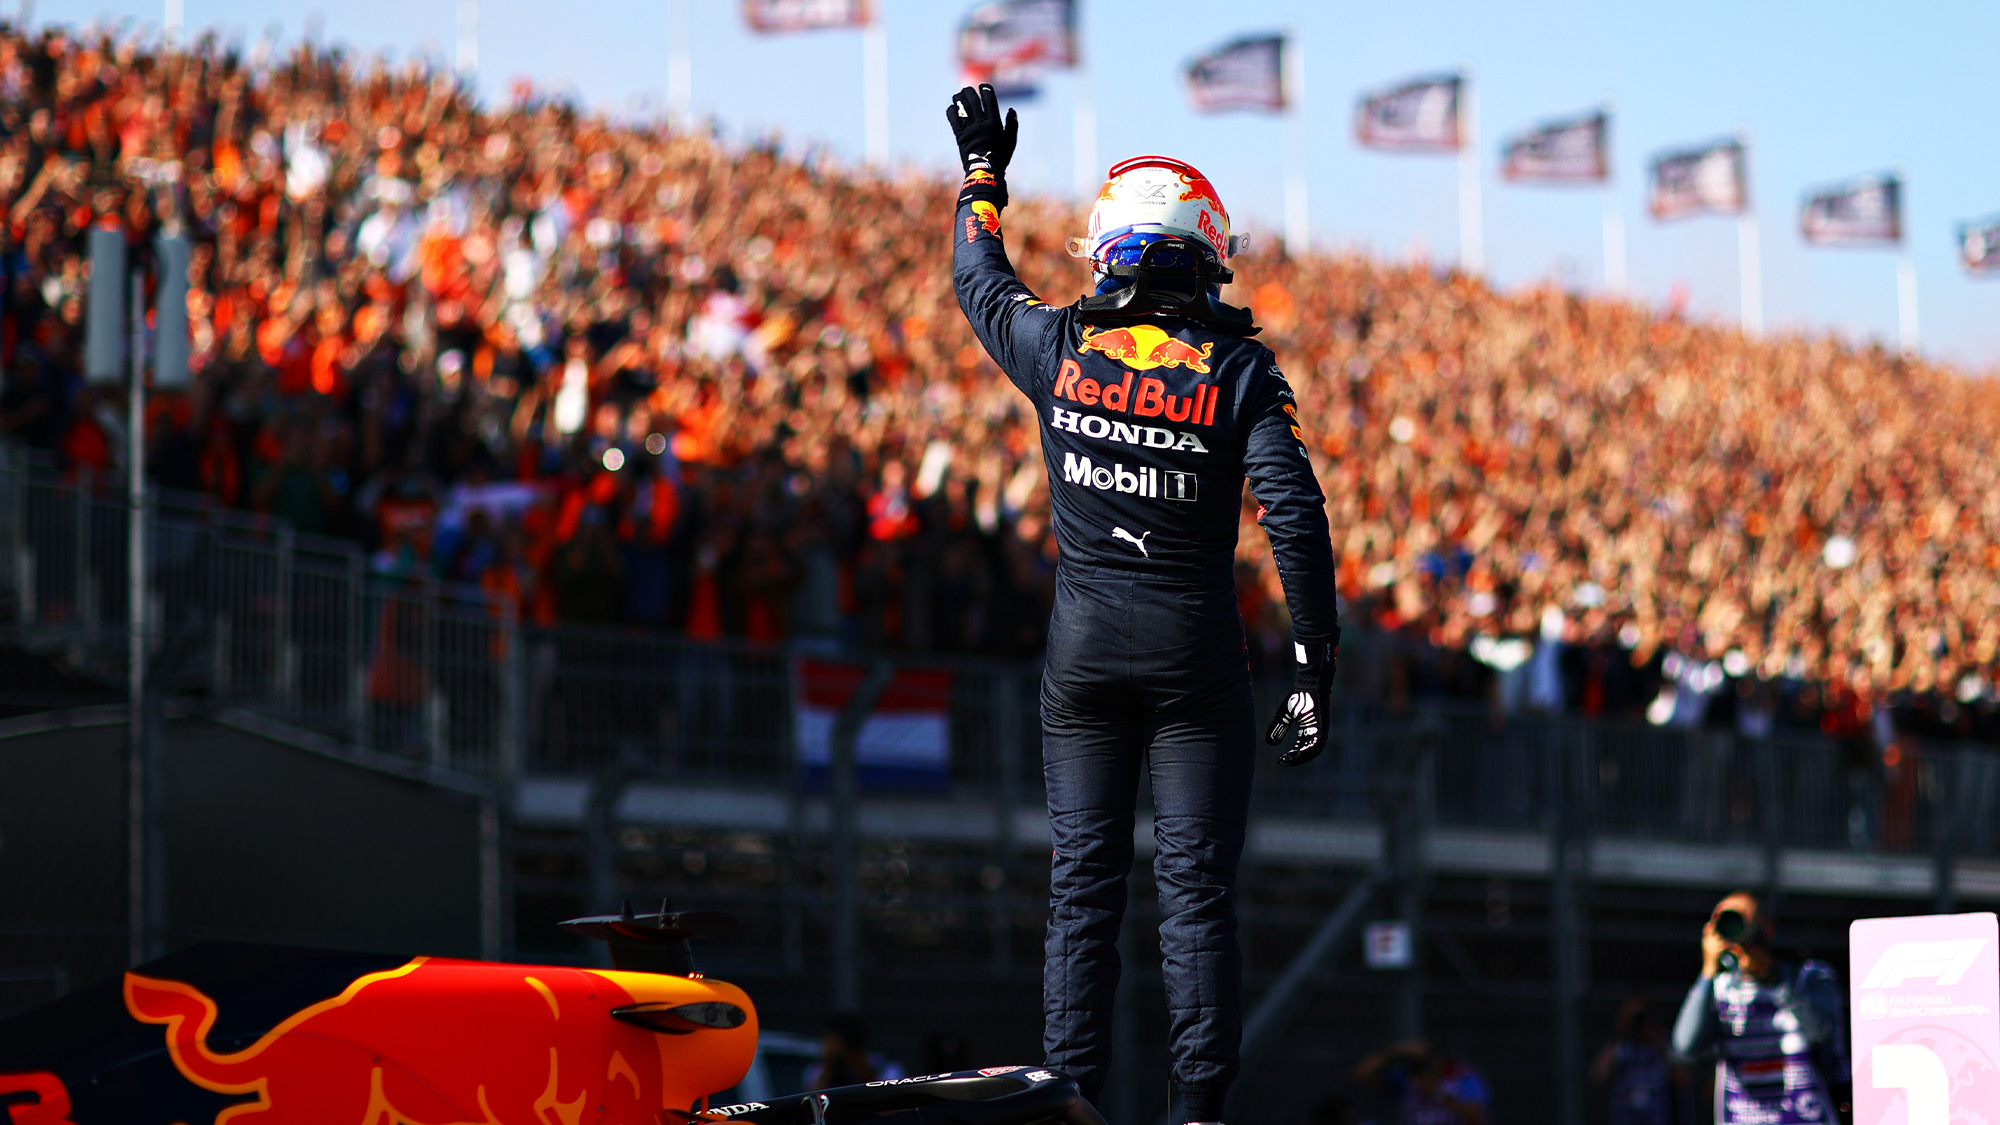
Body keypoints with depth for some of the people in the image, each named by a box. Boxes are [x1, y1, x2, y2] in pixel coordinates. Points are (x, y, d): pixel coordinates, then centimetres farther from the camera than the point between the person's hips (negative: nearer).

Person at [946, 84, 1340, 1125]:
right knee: (1197, 885, 0)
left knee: (1082, 881, 8)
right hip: (1194, 647, -2)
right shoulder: (1237, 369, -9)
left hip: (1083, 646, 2)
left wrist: (983, 172, 36)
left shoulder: (1059, 347, -2)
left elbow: (979, 278, 20)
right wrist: (1315, 665, -10)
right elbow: (1295, 518, -15)